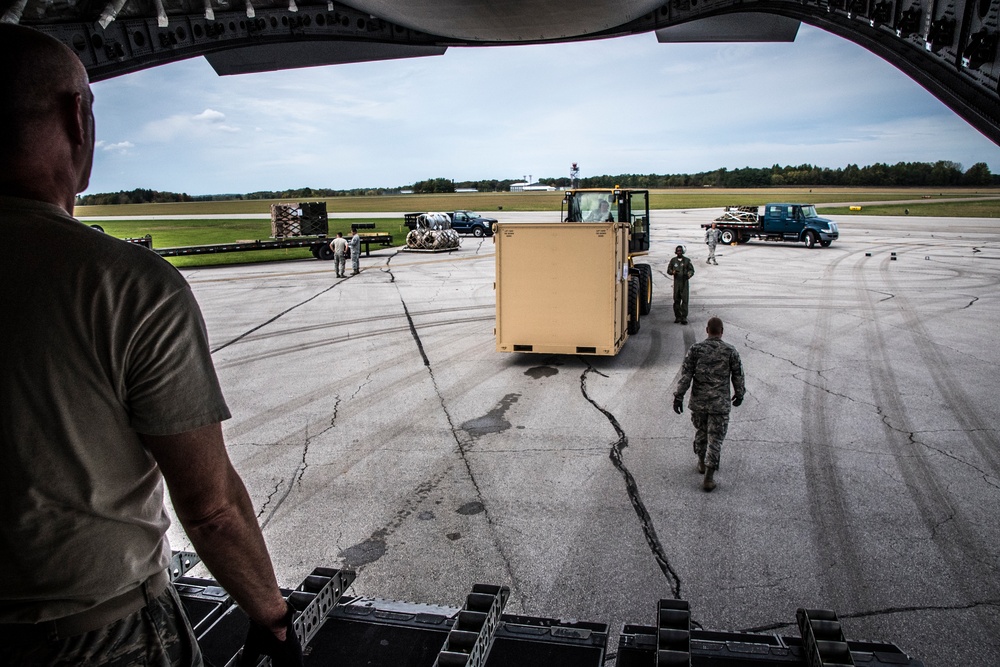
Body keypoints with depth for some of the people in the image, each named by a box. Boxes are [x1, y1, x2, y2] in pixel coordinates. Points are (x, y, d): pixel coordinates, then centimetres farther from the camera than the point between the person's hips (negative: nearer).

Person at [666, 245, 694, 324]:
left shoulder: (687, 260, 5)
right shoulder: (673, 260, 9)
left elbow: (692, 270, 7)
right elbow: (668, 270, 13)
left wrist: (689, 274, -16)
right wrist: (672, 272, -10)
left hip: (684, 282, -2)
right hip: (676, 282, 2)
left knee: (685, 300, -7)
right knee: (676, 300, 4)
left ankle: (684, 317, -5)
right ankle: (677, 316, 14)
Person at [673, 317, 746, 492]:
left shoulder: (695, 349, -4)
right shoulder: (730, 351, -4)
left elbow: (685, 375, -6)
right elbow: (738, 376, 3)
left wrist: (678, 396, -2)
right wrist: (739, 394, 20)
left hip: (698, 401, 2)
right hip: (720, 403, -2)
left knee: (701, 432, 22)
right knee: (715, 439, 3)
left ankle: (702, 463, 39)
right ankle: (708, 477, 0)